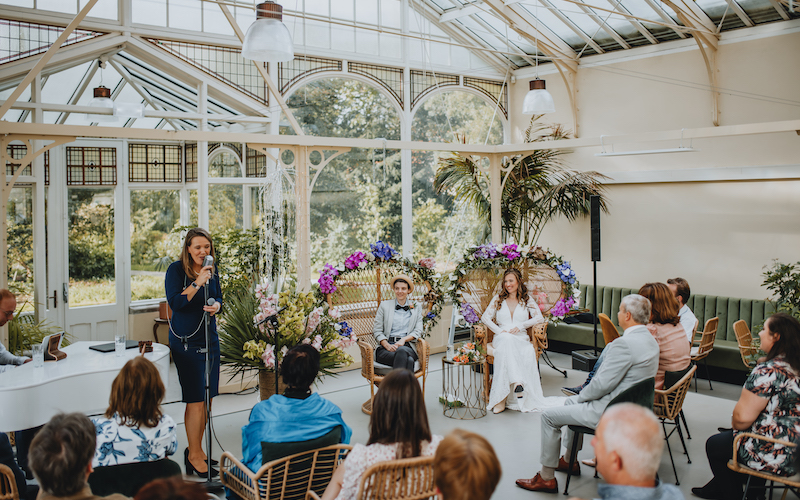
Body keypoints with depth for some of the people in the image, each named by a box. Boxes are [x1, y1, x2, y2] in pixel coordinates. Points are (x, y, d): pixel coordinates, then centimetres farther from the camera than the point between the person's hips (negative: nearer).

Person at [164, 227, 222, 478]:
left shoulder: (211, 271, 8)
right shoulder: (176, 270, -9)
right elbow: (175, 302, -18)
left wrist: (216, 306, -5)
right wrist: (197, 283, -27)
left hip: (210, 338, 7)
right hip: (186, 341, -7)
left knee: (207, 397, 11)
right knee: (196, 399, -5)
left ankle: (195, 449, 26)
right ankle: (194, 455, 10)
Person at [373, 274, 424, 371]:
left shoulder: (416, 307, 20)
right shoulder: (384, 305, 16)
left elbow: (418, 331, 11)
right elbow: (377, 330, 10)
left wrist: (403, 339, -9)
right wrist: (387, 345, -10)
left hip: (407, 347, 1)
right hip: (386, 348, -1)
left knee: (402, 351, -39)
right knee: (408, 360, -36)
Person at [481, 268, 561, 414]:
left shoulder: (527, 299, 17)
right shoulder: (498, 299, 19)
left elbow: (539, 318, 4)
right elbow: (485, 317, 11)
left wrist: (520, 326, -9)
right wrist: (499, 330, -7)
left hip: (521, 339, 0)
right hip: (501, 339, 0)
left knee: (529, 352, -38)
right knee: (506, 340, -40)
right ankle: (517, 382, -53)